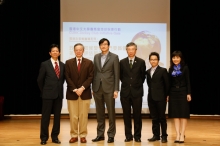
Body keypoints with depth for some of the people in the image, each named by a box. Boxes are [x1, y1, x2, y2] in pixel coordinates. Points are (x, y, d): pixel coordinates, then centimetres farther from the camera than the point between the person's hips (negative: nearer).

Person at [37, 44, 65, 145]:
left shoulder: (62, 65, 7)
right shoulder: (45, 64, -4)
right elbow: (40, 80, 1)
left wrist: (59, 89, 11)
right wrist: (44, 91, 4)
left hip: (59, 94, 4)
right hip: (48, 94, -3)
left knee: (57, 116, 7)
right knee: (45, 116, 1)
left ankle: (55, 137, 16)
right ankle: (44, 138, 9)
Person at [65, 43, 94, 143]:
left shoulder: (89, 63, 5)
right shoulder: (68, 63, 6)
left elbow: (90, 77, -2)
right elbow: (67, 78, 0)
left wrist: (82, 88, -14)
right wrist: (75, 89, -11)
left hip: (85, 93, 0)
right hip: (72, 93, 0)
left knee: (83, 116, 2)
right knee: (73, 116, 1)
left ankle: (83, 135, 10)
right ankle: (74, 135, 10)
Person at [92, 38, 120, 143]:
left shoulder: (114, 57, -2)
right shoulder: (96, 57, 11)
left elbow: (116, 74, -4)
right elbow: (94, 72, 12)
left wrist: (116, 90, -10)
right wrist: (93, 87, 7)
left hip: (109, 88, -4)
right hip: (97, 88, 4)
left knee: (111, 112, 1)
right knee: (99, 113, 9)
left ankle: (111, 134, 9)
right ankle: (100, 134, 16)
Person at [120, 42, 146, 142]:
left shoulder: (141, 62, 1)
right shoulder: (122, 62, 5)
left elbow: (143, 76, 8)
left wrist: (138, 84, 7)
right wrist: (126, 83, 8)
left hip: (137, 92, -1)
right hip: (125, 92, 1)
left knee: (137, 115, 3)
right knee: (126, 115, 4)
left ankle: (137, 136, 10)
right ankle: (128, 136, 12)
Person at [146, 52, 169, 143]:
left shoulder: (163, 70, -4)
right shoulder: (148, 72, 11)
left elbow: (167, 84, -3)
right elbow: (149, 83, 14)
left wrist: (166, 96, -2)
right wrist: (151, 92, 4)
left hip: (160, 98, -5)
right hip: (151, 97, 5)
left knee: (162, 117, 0)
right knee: (154, 118, 8)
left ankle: (164, 136, 8)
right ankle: (156, 135, 15)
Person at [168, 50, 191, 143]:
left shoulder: (185, 68, -2)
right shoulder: (171, 69, 8)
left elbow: (188, 82, -4)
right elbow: (169, 82, 9)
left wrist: (189, 93, -10)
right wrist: (167, 94, 6)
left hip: (183, 92, -3)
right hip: (173, 93, 3)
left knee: (183, 114, -1)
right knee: (175, 115, 1)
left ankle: (182, 135, 2)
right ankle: (178, 135, 3)